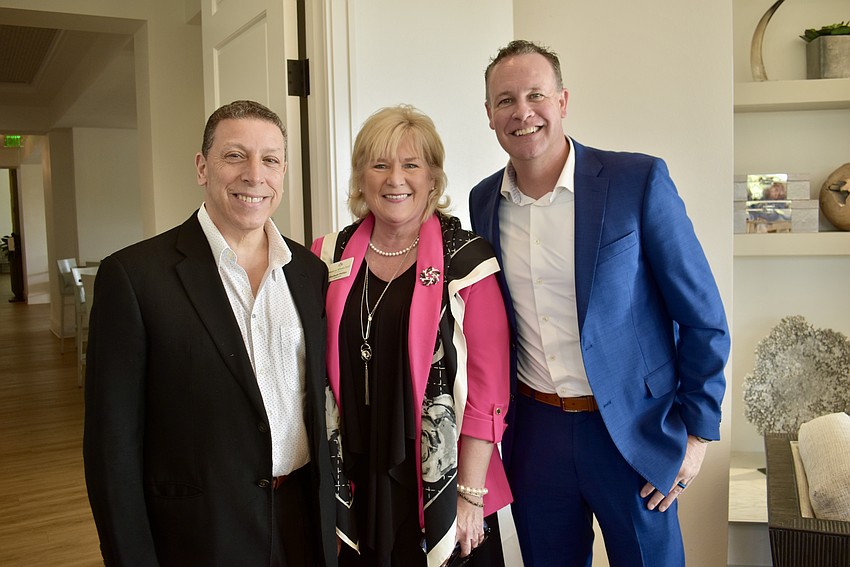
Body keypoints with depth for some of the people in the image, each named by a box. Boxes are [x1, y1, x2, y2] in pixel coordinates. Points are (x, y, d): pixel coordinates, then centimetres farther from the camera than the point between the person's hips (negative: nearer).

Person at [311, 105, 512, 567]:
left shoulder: (467, 261, -9)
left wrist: (471, 495, -11)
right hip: (352, 486, 3)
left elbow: (487, 389, -10)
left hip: (439, 487, -3)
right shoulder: (330, 257, 2)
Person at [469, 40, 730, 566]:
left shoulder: (640, 180, -11)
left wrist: (697, 430, -8)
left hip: (632, 429, -3)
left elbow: (702, 315, -8)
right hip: (534, 430, 4)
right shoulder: (484, 200, 2)